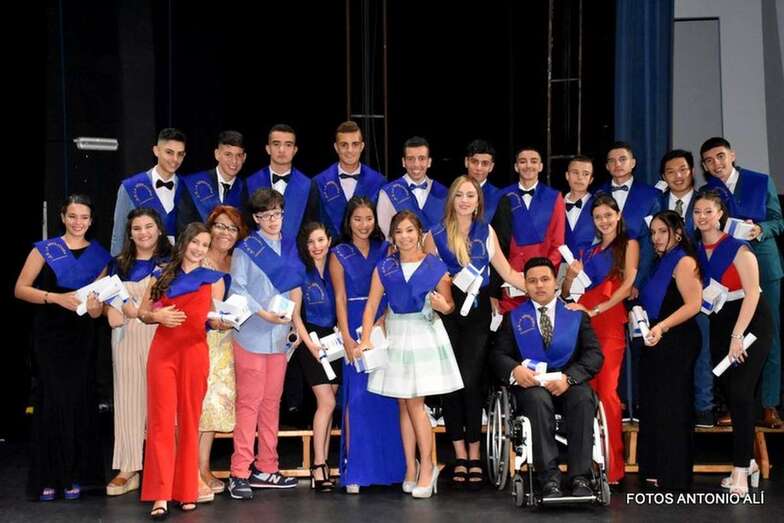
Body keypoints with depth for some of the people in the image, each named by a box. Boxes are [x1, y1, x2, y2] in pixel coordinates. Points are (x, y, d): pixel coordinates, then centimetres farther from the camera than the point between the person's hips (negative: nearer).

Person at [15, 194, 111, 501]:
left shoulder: (99, 256, 12)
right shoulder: (45, 249, 2)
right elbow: (20, 289, -6)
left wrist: (94, 306, -8)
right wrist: (57, 298, -19)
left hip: (80, 338, 3)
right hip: (49, 335, -3)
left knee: (77, 401, 0)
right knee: (53, 399, -8)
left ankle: (72, 475, 9)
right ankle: (47, 478, -1)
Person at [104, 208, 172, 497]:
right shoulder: (120, 263, 16)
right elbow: (107, 299, 19)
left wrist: (137, 308, -10)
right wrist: (111, 310, -3)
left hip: (159, 338, -4)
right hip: (126, 338, 4)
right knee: (128, 398, 3)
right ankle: (128, 469, 5)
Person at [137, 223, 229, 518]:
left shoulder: (214, 279, 11)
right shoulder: (161, 276, 13)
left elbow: (215, 319, 9)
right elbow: (142, 312, 12)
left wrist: (224, 322, -12)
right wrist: (156, 316, -7)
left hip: (194, 352, 0)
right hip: (162, 351, 0)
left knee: (189, 421, 3)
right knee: (161, 420, -6)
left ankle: (186, 491, 11)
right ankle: (160, 494, -8)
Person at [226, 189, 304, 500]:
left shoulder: (290, 247, 13)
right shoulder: (245, 250, -3)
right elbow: (238, 290, -8)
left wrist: (292, 313, 1)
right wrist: (265, 314, -19)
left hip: (279, 335, 5)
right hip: (251, 335, -5)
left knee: (272, 402, 9)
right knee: (249, 402, -6)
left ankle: (266, 468, 17)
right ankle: (240, 473, -3)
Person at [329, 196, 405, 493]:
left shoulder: (385, 249, 10)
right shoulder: (340, 254, 5)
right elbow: (340, 297, -2)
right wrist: (346, 338, -11)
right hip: (355, 330, -2)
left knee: (386, 396, 2)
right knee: (358, 397, -7)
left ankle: (388, 464, 13)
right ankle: (354, 469, -4)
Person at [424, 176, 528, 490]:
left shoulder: (486, 232, 13)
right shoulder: (436, 235, 7)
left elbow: (507, 273, 11)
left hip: (478, 311, 0)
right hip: (447, 311, 0)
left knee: (471, 381, -7)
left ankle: (474, 455, 4)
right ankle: (460, 455, 8)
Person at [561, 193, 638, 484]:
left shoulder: (628, 245, 10)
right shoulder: (588, 250, 24)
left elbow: (629, 284, -4)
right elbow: (566, 293, 22)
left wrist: (596, 309, -13)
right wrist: (571, 275, -1)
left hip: (610, 322, -4)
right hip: (582, 322, 5)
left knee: (606, 391, -14)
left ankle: (612, 466, -12)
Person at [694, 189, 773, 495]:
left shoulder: (738, 247, -13)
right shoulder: (697, 250, 6)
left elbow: (752, 293, -16)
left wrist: (737, 336, -19)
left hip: (751, 323, -6)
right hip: (720, 324, 6)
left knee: (741, 393, -12)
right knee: (729, 393, 6)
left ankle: (741, 471, -9)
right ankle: (747, 462, 19)